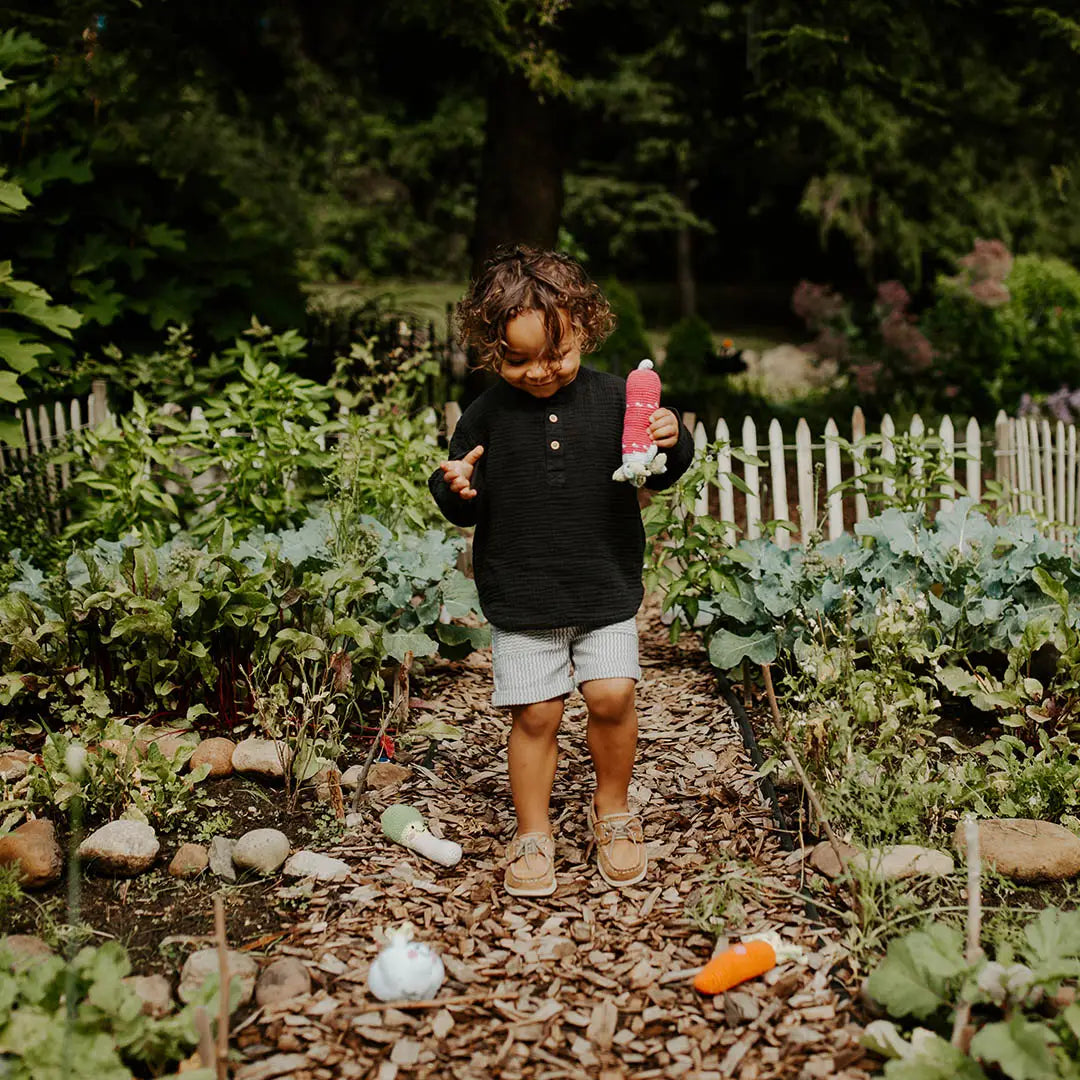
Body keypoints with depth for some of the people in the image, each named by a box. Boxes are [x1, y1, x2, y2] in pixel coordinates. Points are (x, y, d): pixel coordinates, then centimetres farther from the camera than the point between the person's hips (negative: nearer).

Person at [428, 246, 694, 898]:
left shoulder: (613, 399, -2)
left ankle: (613, 813, 20)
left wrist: (672, 444, -17)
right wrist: (455, 490, -18)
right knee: (535, 714, 1)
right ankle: (533, 837, 20)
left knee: (612, 695, -7)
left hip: (606, 589, 0)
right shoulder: (487, 416, -3)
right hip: (520, 599, 0)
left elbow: (660, 476, 4)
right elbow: (466, 510, 4)